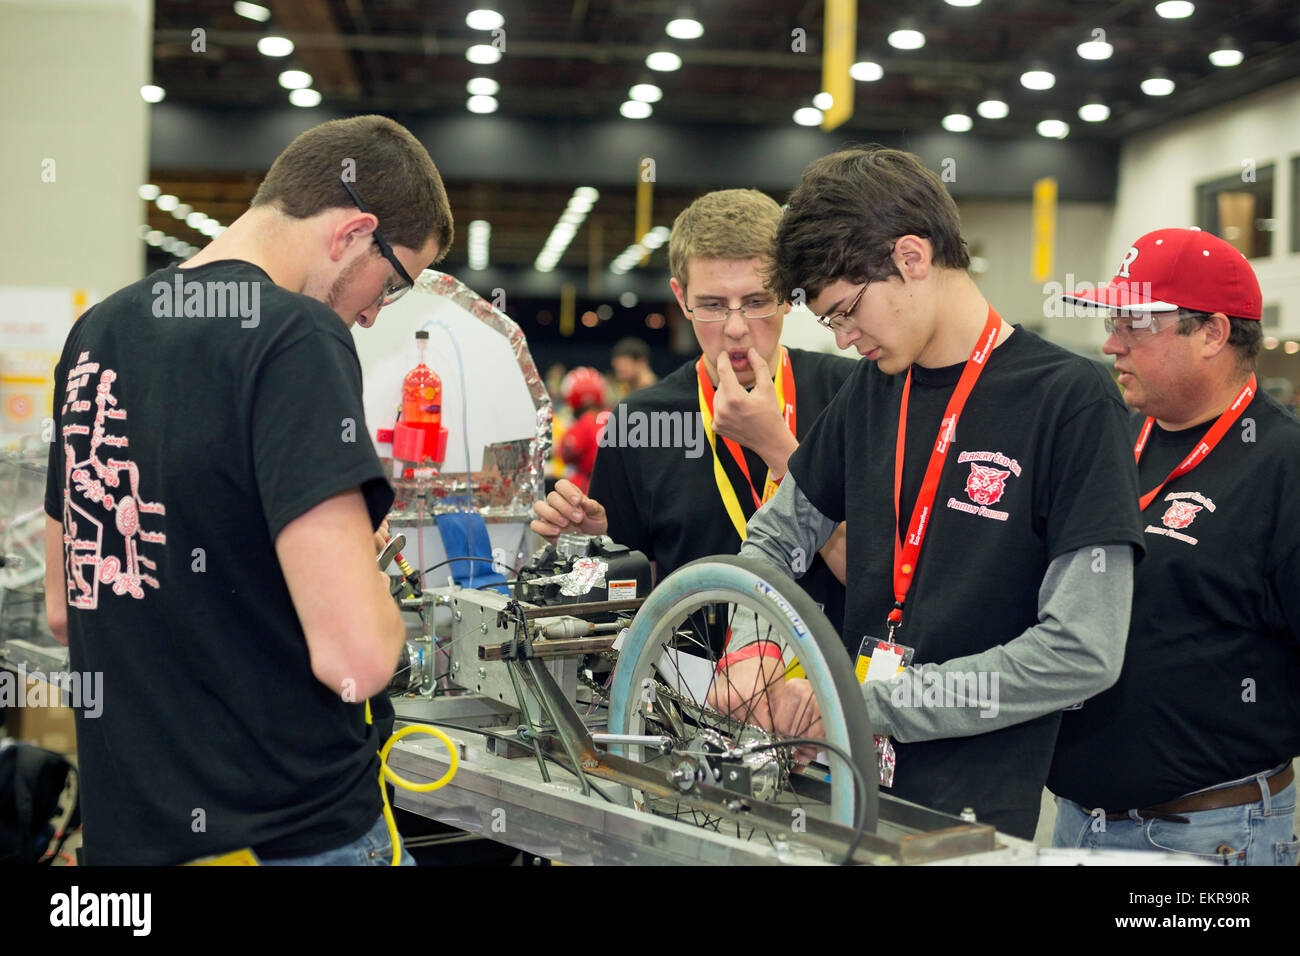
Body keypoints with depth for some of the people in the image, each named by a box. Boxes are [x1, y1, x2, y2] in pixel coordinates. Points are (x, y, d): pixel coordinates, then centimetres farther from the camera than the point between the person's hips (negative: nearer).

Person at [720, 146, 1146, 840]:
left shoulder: (1072, 399, -13)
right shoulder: (873, 387, 6)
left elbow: (1081, 652, -18)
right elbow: (779, 531, 18)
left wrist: (866, 699, -17)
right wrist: (754, 642, -3)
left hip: (980, 810, -5)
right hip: (852, 785, 6)